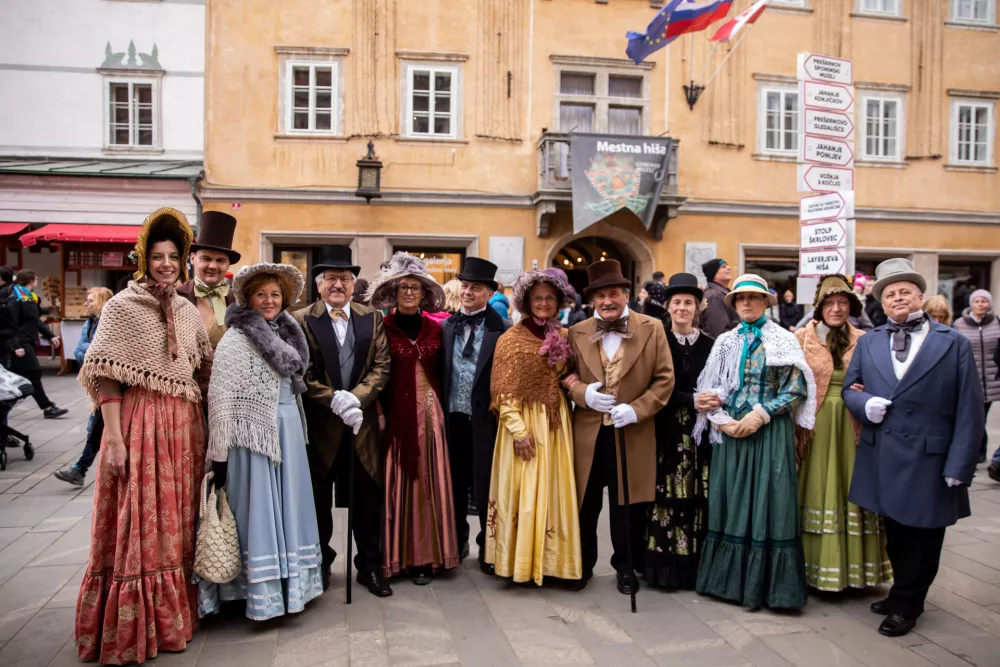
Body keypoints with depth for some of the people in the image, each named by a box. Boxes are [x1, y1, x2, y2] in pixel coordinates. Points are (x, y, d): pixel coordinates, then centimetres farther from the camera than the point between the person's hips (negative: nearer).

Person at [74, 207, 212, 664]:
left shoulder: (188, 312, 10)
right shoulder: (122, 307, -4)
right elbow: (105, 376, -9)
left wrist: (205, 426, 9)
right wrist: (114, 439, -15)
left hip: (184, 426, 5)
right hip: (139, 424, -5)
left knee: (177, 522, 11)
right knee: (139, 525, 1)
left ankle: (172, 615, 27)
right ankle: (131, 629, 17)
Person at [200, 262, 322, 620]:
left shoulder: (287, 333, 11)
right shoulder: (235, 339, -10)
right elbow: (220, 397, -13)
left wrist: (299, 431, 13)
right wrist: (220, 453, -15)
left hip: (288, 433, 7)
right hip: (253, 434, -7)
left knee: (287, 508, 14)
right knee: (258, 510, 1)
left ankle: (289, 583, 28)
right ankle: (262, 590, 13)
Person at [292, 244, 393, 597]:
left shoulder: (372, 319, 6)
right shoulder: (301, 320, -3)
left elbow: (381, 367, -1)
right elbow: (303, 374, -9)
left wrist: (356, 397, -16)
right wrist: (335, 401, -20)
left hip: (363, 424, 2)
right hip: (318, 425, -2)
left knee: (367, 499, 9)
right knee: (318, 500, 12)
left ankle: (370, 566, 25)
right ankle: (320, 565, 31)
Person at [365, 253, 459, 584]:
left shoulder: (435, 327, 8)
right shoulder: (383, 328, -1)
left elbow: (441, 370, 12)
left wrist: (441, 406, 4)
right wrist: (379, 414, -10)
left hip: (431, 412, 3)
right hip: (397, 414, -3)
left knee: (429, 481, 6)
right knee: (398, 482, 3)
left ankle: (426, 555, 16)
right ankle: (398, 554, 15)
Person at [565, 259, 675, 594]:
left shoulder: (652, 329, -2)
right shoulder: (577, 333, 3)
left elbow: (665, 378, -3)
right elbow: (564, 376, 7)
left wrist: (636, 409, -15)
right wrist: (582, 392, -14)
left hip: (632, 434, -1)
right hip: (588, 432, 2)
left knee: (627, 504, 10)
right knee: (586, 503, 12)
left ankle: (625, 566, 30)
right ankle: (583, 563, 32)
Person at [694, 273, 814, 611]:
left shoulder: (783, 340, 1)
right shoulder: (725, 342, 10)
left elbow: (796, 388, -5)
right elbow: (711, 388, 7)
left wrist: (761, 414, -15)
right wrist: (721, 419, -9)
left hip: (769, 431, -3)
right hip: (730, 430, 3)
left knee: (766, 502, -1)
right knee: (731, 502, 6)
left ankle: (765, 582, 11)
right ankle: (730, 577, 18)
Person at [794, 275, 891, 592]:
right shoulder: (801, 338, 1)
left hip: (851, 430, 2)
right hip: (814, 428, -2)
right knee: (816, 491, 3)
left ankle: (853, 565, 20)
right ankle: (813, 566, 14)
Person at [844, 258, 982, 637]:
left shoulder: (954, 344, -2)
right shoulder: (868, 343, 8)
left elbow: (969, 411, -5)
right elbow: (849, 390, 14)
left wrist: (958, 467, -10)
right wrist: (865, 403, -11)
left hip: (929, 463, -3)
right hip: (883, 460, 3)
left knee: (922, 537, 9)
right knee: (895, 533, 14)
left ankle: (905, 605, 27)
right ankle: (904, 594, 34)